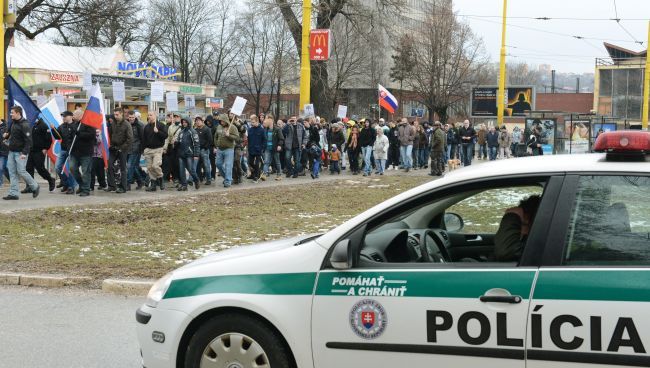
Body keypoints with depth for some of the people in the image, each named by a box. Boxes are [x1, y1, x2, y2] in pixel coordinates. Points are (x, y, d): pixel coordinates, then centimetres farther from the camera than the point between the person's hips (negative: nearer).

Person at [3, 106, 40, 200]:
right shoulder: (13, 123, 11)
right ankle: (13, 193, 6)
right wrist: (6, 135, 3)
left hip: (20, 152, -8)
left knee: (21, 171, -8)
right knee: (12, 172, 4)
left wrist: (24, 153, -25)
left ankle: (35, 187, 10)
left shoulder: (24, 125, -15)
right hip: (12, 152, 8)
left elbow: (28, 140, -18)